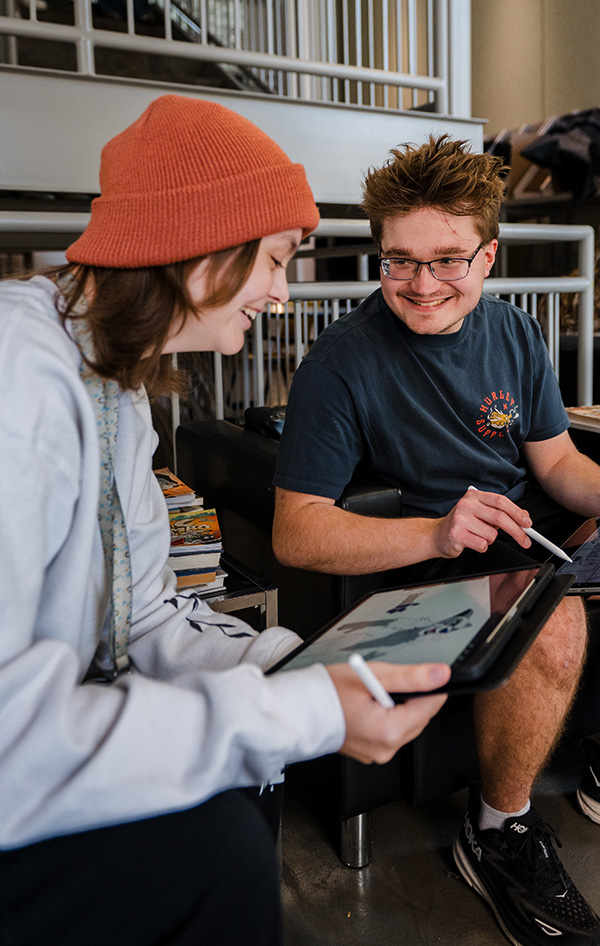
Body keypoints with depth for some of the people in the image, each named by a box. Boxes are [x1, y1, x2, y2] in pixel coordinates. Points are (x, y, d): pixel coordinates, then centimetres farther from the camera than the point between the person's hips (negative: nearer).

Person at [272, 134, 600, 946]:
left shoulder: (514, 335, 4)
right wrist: (437, 534, -32)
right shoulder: (342, 361, -15)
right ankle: (498, 837, -7)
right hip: (416, 547, -6)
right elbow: (295, 532, -19)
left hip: (524, 521, 7)